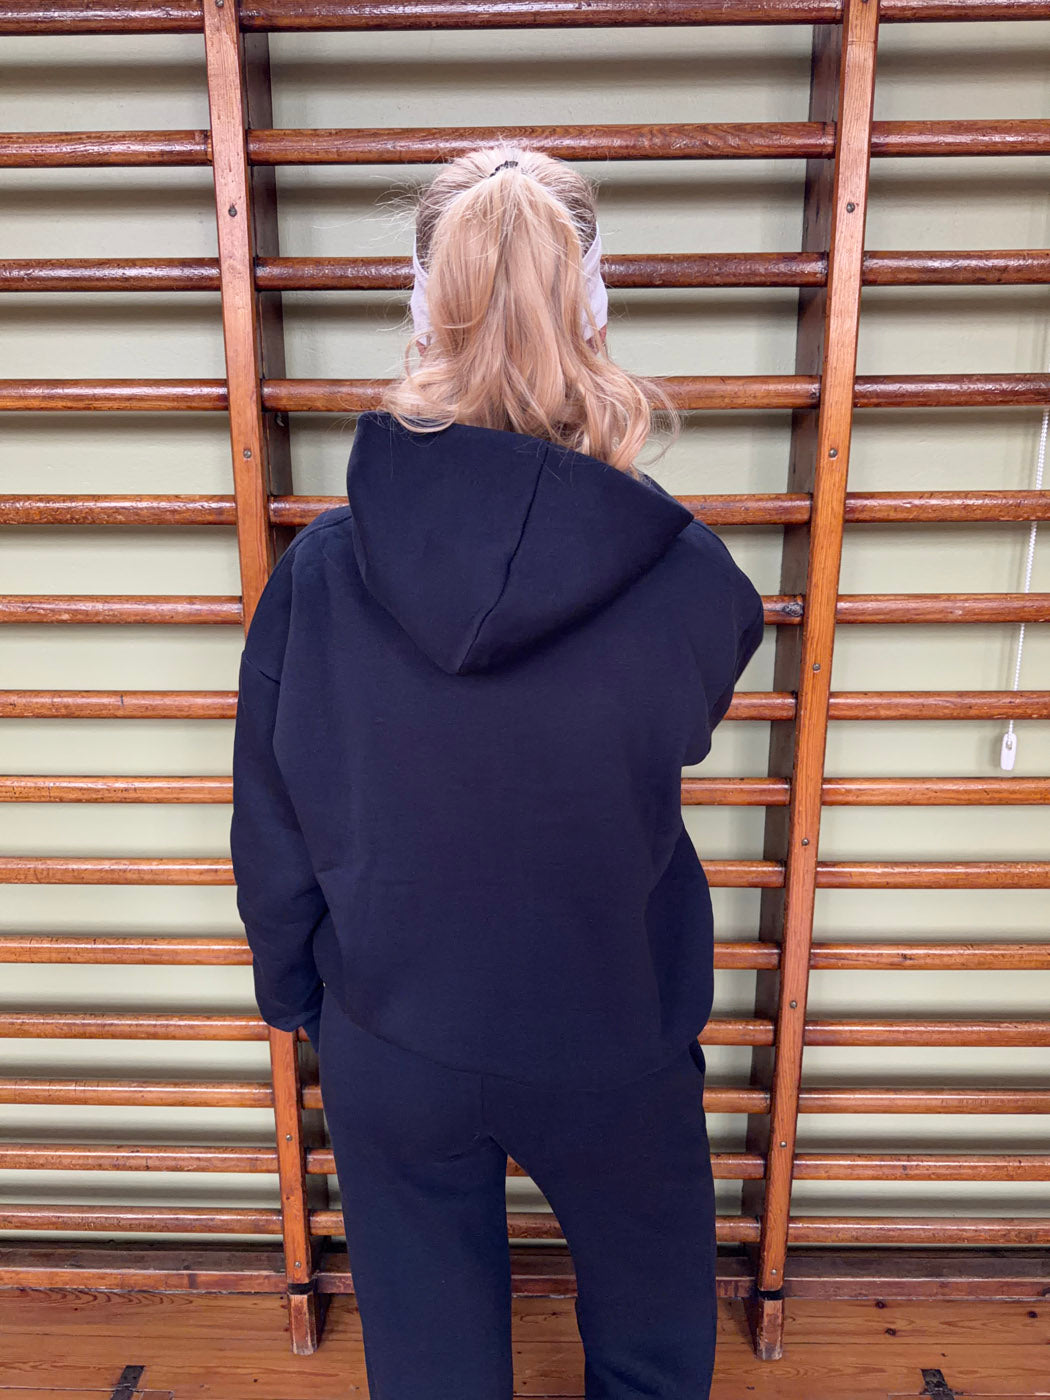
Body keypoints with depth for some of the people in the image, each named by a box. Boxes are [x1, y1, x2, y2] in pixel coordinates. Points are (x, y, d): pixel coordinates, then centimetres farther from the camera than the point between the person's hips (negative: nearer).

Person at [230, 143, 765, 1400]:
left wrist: (292, 989, 10)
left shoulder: (317, 568, -21)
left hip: (392, 1048, 2)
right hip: (611, 1050, 0)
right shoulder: (686, 579, -24)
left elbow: (271, 827, -8)